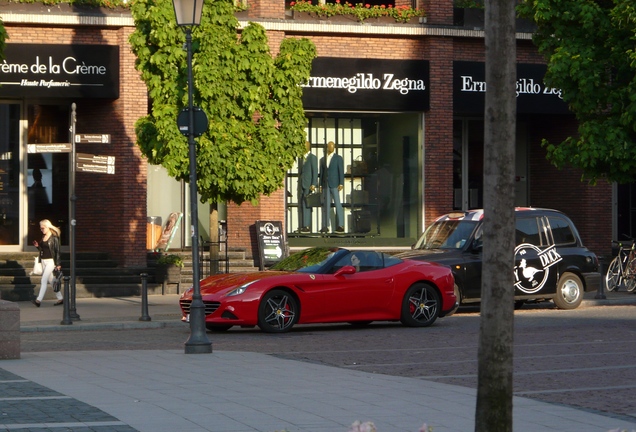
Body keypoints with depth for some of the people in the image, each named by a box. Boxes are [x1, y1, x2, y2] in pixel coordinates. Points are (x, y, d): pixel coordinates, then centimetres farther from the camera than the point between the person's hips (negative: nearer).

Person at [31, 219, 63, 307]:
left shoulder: (54, 237, -12)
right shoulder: (43, 237, 11)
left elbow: (57, 251, -12)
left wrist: (58, 264, -14)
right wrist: (37, 246, 0)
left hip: (51, 261, -8)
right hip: (43, 261, 8)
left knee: (44, 280, -13)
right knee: (51, 280, 12)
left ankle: (38, 300, -17)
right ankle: (60, 298, 21)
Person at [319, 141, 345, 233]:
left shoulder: (338, 158, 3)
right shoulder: (323, 159, 14)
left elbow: (341, 171, -3)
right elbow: (321, 173, 14)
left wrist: (341, 184, -12)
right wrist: (321, 185, 8)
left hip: (335, 184, -4)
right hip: (325, 185, 4)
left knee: (337, 204, -7)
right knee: (326, 205, 1)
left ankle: (340, 225, -6)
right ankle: (325, 226, 0)